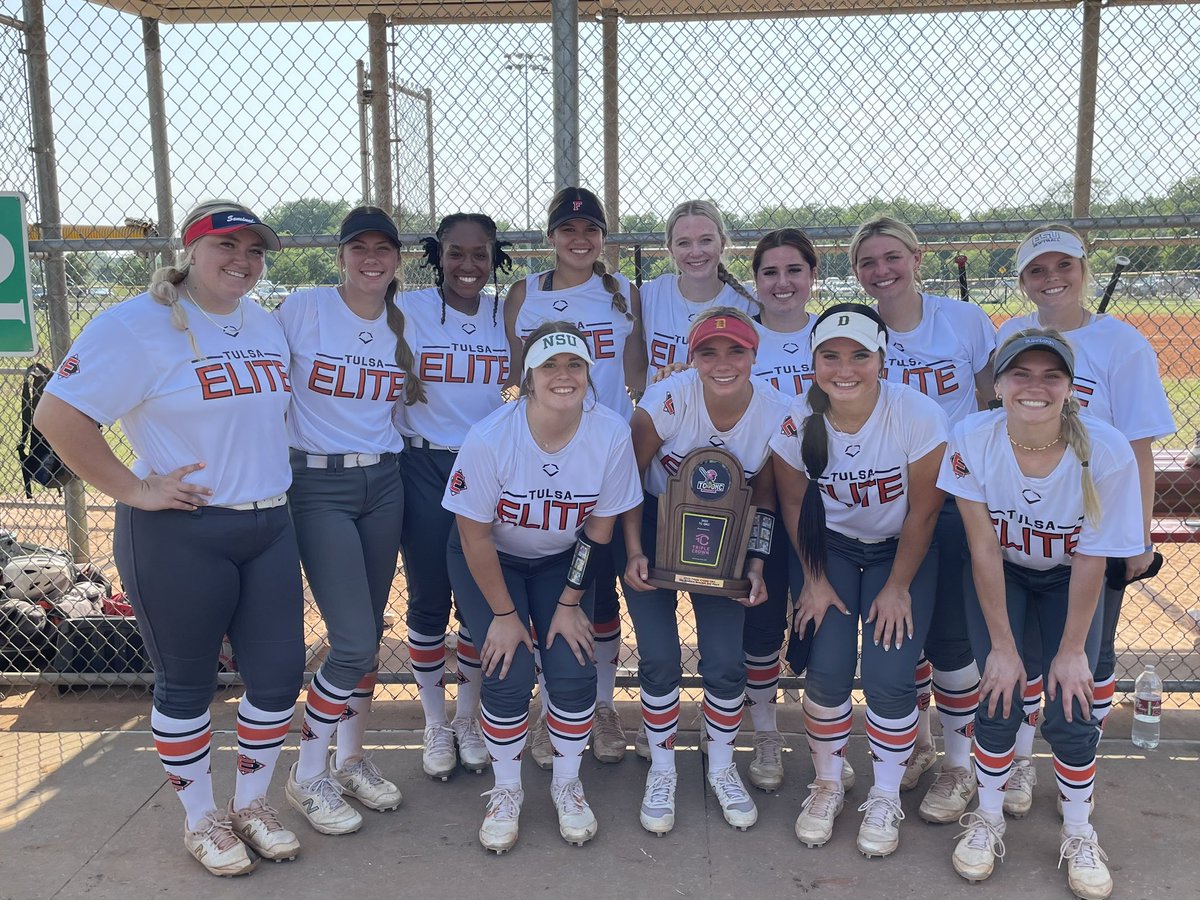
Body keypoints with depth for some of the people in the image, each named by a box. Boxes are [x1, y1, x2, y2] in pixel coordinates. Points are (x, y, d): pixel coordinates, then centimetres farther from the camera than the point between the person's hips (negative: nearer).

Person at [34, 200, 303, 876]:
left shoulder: (267, 326, 10)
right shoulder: (138, 325, -11)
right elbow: (59, 414, -16)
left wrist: (274, 480, 12)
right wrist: (134, 490, -17)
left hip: (271, 528, 6)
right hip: (179, 537, -6)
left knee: (280, 672, 9)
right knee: (187, 685, 9)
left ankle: (253, 801, 32)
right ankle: (201, 818, 29)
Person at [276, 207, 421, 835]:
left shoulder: (402, 324, 7)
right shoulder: (303, 310, -7)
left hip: (384, 483, 5)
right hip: (318, 485, -5)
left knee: (369, 635, 11)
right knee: (354, 642, -10)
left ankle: (350, 759, 31)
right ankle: (307, 777, 11)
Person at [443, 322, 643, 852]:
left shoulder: (611, 434, -22)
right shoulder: (489, 438, -29)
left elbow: (598, 530, -10)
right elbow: (475, 536, -18)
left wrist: (570, 603, -8)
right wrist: (504, 614, -14)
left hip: (561, 562, 2)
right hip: (490, 561, -2)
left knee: (573, 670, -12)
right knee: (510, 672, -15)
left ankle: (567, 785, 16)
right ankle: (506, 791, 11)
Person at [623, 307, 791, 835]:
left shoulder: (776, 413, -18)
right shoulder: (668, 400, -26)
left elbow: (764, 496, -2)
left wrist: (756, 565, -10)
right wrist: (634, 553, -15)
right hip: (655, 526, -1)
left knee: (726, 662, -2)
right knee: (660, 659, -4)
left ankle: (722, 769, 25)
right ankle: (661, 773, 19)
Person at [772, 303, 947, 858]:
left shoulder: (918, 415, -25)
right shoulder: (798, 423, -19)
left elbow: (923, 511, -13)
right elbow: (794, 506, -3)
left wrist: (898, 587, -9)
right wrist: (814, 580, -4)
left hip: (902, 550, -1)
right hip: (830, 548, 1)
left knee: (888, 676, -13)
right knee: (827, 668, -12)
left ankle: (886, 798, 13)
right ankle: (826, 785, 15)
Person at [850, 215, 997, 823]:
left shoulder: (964, 320, -4)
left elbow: (995, 405, 4)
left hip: (955, 498, -2)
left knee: (949, 632, -1)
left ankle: (959, 764, 19)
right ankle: (915, 741, 35)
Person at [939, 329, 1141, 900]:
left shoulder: (1106, 451, -28)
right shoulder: (972, 440, -27)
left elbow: (1090, 561, -19)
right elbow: (983, 548, -20)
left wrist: (1071, 650, -13)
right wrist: (1003, 646, -16)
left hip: (1068, 580, 0)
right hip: (1000, 575, 0)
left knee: (1071, 712, -7)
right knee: (999, 698, -9)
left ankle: (1079, 834, 20)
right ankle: (988, 820, 17)